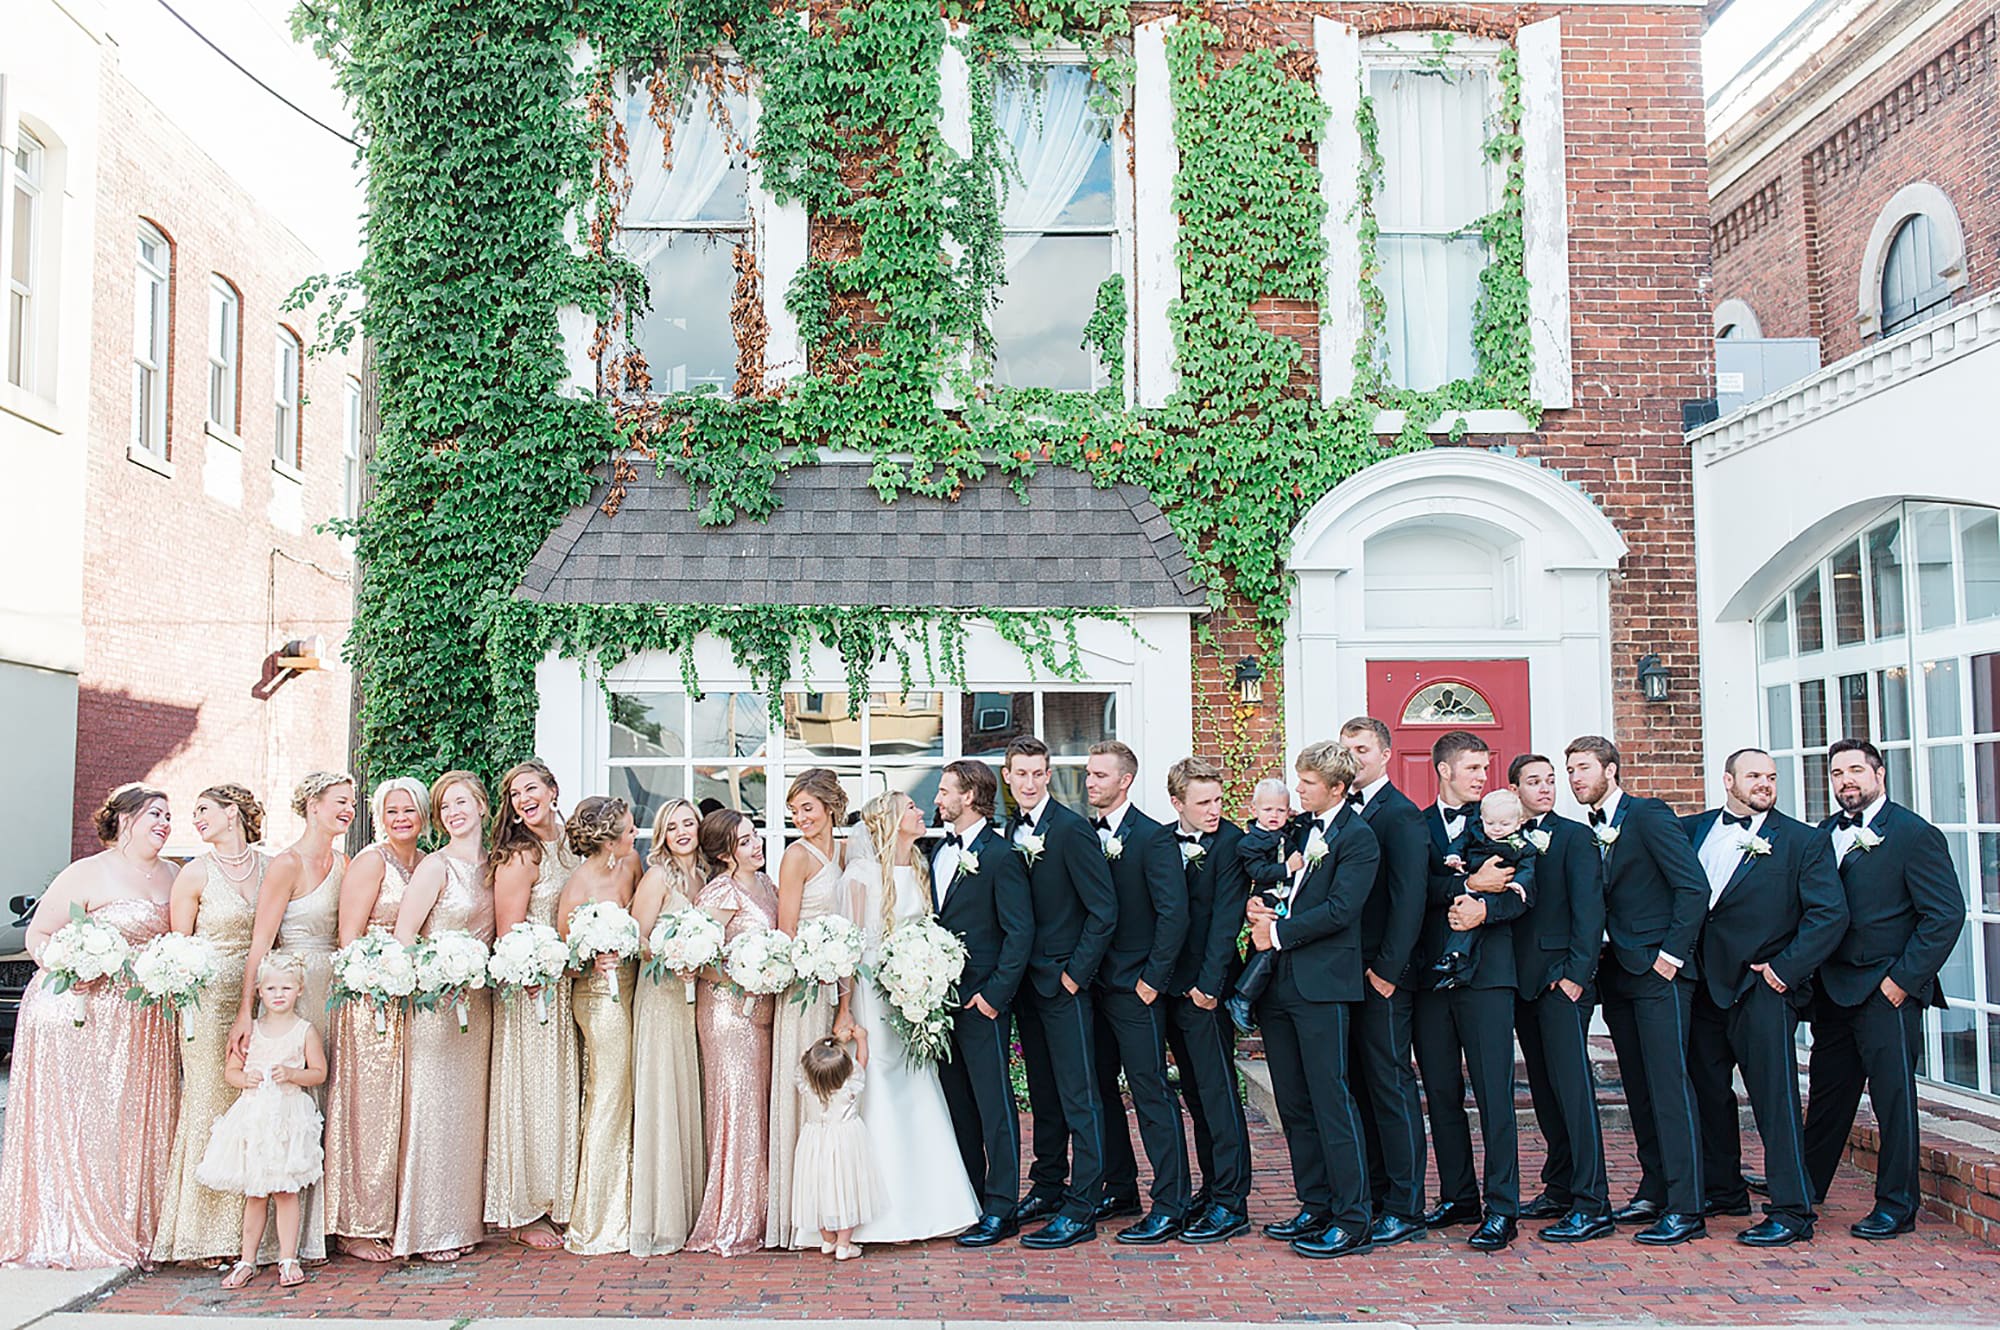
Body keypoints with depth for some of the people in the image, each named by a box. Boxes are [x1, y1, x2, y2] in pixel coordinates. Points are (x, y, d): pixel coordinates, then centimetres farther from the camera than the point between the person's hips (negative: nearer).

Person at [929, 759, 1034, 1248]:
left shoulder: (1000, 855, -12)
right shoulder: (939, 850, 12)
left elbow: (1020, 932, -13)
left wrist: (995, 993, -16)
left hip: (981, 1002, -8)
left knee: (994, 1104, -1)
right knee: (957, 1102, 15)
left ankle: (1000, 1210, 6)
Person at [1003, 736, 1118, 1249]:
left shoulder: (1072, 830, -13)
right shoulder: (1013, 832, 11)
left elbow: (1104, 909, -14)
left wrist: (1076, 972, -14)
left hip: (1063, 982, -8)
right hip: (1028, 982, 8)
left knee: (1078, 1096, -2)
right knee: (1043, 1093, 16)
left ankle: (1081, 1209, 2)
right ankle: (1047, 1189, 27)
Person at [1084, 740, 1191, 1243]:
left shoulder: (1153, 838, -10)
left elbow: (1174, 913, -14)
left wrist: (1153, 979, -14)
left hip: (1134, 989, -7)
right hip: (1092, 985, 7)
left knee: (1152, 1093, -3)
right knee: (1100, 1088, 14)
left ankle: (1169, 1206, 4)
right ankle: (1120, 1188, 27)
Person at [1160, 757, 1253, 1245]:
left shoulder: (1230, 842, -8)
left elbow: (1226, 917, -12)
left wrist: (1209, 984, -15)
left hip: (1205, 989, -6)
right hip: (1170, 986, 6)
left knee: (1218, 1093, -3)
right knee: (1196, 1094, 14)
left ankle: (1231, 1204, 3)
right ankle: (1211, 1187, 25)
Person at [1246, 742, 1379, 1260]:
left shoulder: (1358, 838, -7)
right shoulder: (1297, 828, 17)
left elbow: (1339, 910, -15)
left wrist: (1278, 933, -12)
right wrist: (1257, 905, -1)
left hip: (1322, 984, -8)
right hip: (1277, 983, 8)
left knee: (1331, 1100, -5)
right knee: (1293, 1104, 12)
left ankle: (1352, 1220, 2)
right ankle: (1315, 1206, 22)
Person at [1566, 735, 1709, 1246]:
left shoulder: (1649, 816, -8)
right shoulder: (1589, 832, 15)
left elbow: (1694, 887, -13)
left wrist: (1672, 954, -15)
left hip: (1657, 974, -8)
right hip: (1617, 975, 8)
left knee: (1668, 1087, -9)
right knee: (1639, 1089, 12)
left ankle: (1685, 1209, -6)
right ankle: (1654, 1192, 20)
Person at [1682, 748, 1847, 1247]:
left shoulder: (1804, 842, -2)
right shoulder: (1692, 830, 9)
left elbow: (1831, 913, -8)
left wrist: (1786, 968, -12)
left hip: (1762, 986, -5)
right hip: (1702, 982, 5)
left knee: (1775, 1097, -5)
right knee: (1707, 1089, 13)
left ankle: (1792, 1211, 2)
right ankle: (1724, 1190, 29)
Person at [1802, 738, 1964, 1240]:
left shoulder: (1914, 834, -9)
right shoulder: (1825, 834, 10)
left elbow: (1946, 913, -13)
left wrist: (1903, 978, -14)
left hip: (1886, 991, -6)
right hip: (1833, 988, 6)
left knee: (1893, 1097, 2)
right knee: (1827, 1091, 15)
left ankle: (1896, 1206, 13)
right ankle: (1805, 1187, 27)